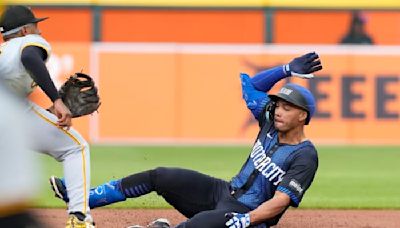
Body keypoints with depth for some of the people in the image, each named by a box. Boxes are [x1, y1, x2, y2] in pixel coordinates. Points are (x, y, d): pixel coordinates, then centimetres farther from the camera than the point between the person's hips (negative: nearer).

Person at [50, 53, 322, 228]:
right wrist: (287, 70, 7)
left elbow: (281, 200, -24)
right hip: (223, 192, 8)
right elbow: (251, 85, 18)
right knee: (158, 177, -2)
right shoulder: (271, 124, 8)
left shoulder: (305, 156, -14)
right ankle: (82, 199, -1)